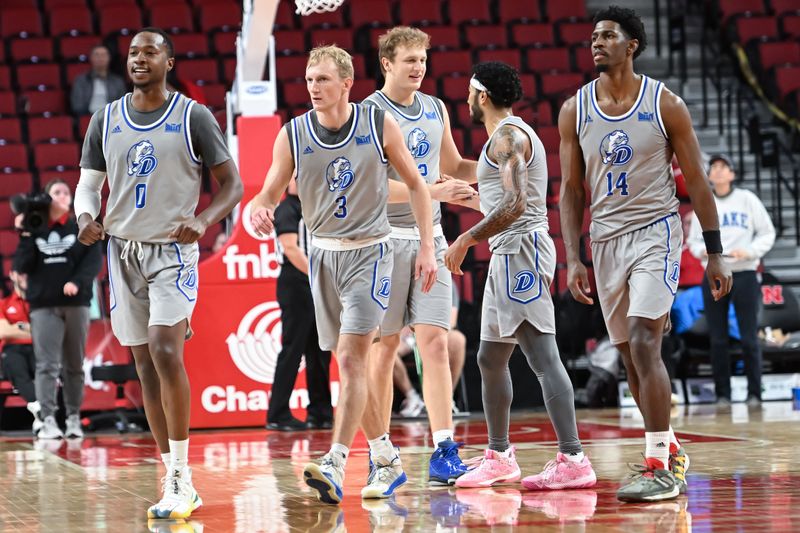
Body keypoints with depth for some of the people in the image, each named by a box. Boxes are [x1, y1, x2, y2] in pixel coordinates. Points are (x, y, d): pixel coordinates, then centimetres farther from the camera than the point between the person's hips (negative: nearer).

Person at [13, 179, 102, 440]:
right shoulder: (34, 231, 7)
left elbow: (94, 260, -3)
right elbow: (21, 267, 1)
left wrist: (77, 282, -18)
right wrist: (25, 237, -9)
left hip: (76, 304, 1)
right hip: (43, 306, -1)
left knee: (74, 365, 6)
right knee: (47, 365, -10)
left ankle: (74, 418, 13)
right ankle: (48, 420, -16)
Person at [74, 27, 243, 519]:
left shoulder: (193, 117, -3)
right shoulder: (106, 120, 8)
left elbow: (232, 184, -2)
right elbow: (89, 182, 11)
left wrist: (203, 220, -21)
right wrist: (86, 217, -12)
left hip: (173, 252, -5)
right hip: (123, 251, 5)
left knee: (166, 351, -21)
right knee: (146, 364, 6)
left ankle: (181, 476, -14)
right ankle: (177, 482, 12)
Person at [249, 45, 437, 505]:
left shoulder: (380, 125, -7)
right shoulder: (293, 135, -3)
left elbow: (416, 183, 2)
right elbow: (270, 193, 1)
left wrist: (427, 247, -3)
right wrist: (259, 211, -24)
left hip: (370, 251, -4)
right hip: (324, 255, 4)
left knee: (352, 359, -16)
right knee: (350, 365, 10)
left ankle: (334, 467, -22)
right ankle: (388, 461, 25)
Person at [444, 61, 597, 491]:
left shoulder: (507, 136, -11)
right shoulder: (511, 135, 21)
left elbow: (514, 205, -22)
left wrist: (467, 238, -16)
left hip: (520, 250, -11)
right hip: (508, 255, 11)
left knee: (543, 357, -16)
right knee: (490, 359, 17)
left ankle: (573, 460, -22)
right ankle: (499, 457, 27)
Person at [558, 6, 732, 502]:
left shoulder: (665, 104, -5)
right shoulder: (575, 111, 4)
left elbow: (697, 181, -1)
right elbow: (572, 189, 8)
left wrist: (716, 253, -3)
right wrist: (573, 259, -1)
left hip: (656, 232, -4)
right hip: (606, 239, 5)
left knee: (643, 344, -18)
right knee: (633, 356, 10)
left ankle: (660, 468, -15)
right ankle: (671, 451, 25)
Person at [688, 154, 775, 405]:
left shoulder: (747, 199, 4)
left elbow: (767, 233, 4)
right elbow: (693, 240, 14)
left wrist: (749, 252, -13)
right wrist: (701, 250, -9)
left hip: (744, 275, -2)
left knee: (749, 337, -5)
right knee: (718, 339, 1)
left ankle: (754, 393, 1)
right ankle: (722, 393, 7)